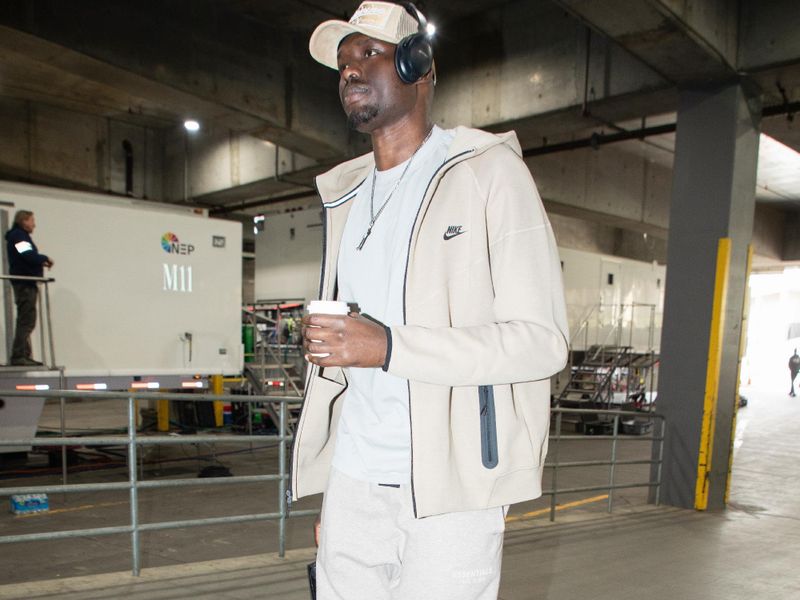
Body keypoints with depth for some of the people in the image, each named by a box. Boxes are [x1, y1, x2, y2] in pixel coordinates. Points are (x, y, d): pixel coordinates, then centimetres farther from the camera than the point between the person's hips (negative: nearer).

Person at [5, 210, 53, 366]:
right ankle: (19, 356, -11)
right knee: (27, 320, -11)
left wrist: (41, 262, 2)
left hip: (27, 284, 10)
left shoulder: (21, 235, 22)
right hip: (24, 283, -10)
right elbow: (29, 256, -20)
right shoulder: (18, 236, -8)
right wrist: (45, 259, -6)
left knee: (26, 321, 12)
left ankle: (24, 356, 17)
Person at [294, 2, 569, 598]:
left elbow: (543, 342, -13)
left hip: (451, 487, -5)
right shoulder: (345, 194, 15)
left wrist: (389, 346, -22)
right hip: (352, 481, 6)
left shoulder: (489, 171, -5)